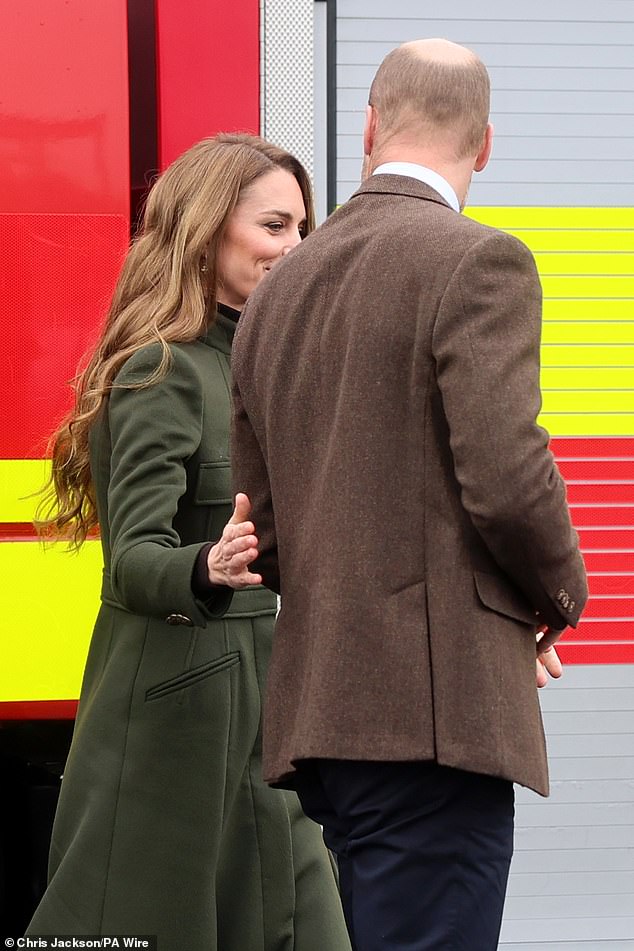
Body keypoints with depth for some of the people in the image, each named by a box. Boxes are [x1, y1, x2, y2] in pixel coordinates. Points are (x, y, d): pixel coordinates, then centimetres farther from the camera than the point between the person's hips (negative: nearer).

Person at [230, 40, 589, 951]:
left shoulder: (276, 291, 15)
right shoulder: (478, 262, -7)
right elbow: (507, 479, -17)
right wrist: (559, 596, 2)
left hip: (316, 715, 8)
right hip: (437, 711, -7)